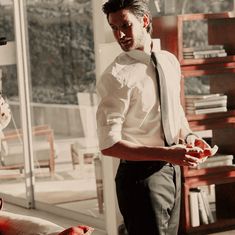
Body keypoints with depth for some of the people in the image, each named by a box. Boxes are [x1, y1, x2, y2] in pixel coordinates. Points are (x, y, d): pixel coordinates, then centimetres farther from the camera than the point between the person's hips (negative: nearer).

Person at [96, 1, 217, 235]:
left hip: (171, 169, 7)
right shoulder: (116, 76, -18)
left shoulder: (169, 61, 3)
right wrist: (166, 153, -27)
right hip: (141, 175, -7)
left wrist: (188, 136, -3)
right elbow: (108, 144, -22)